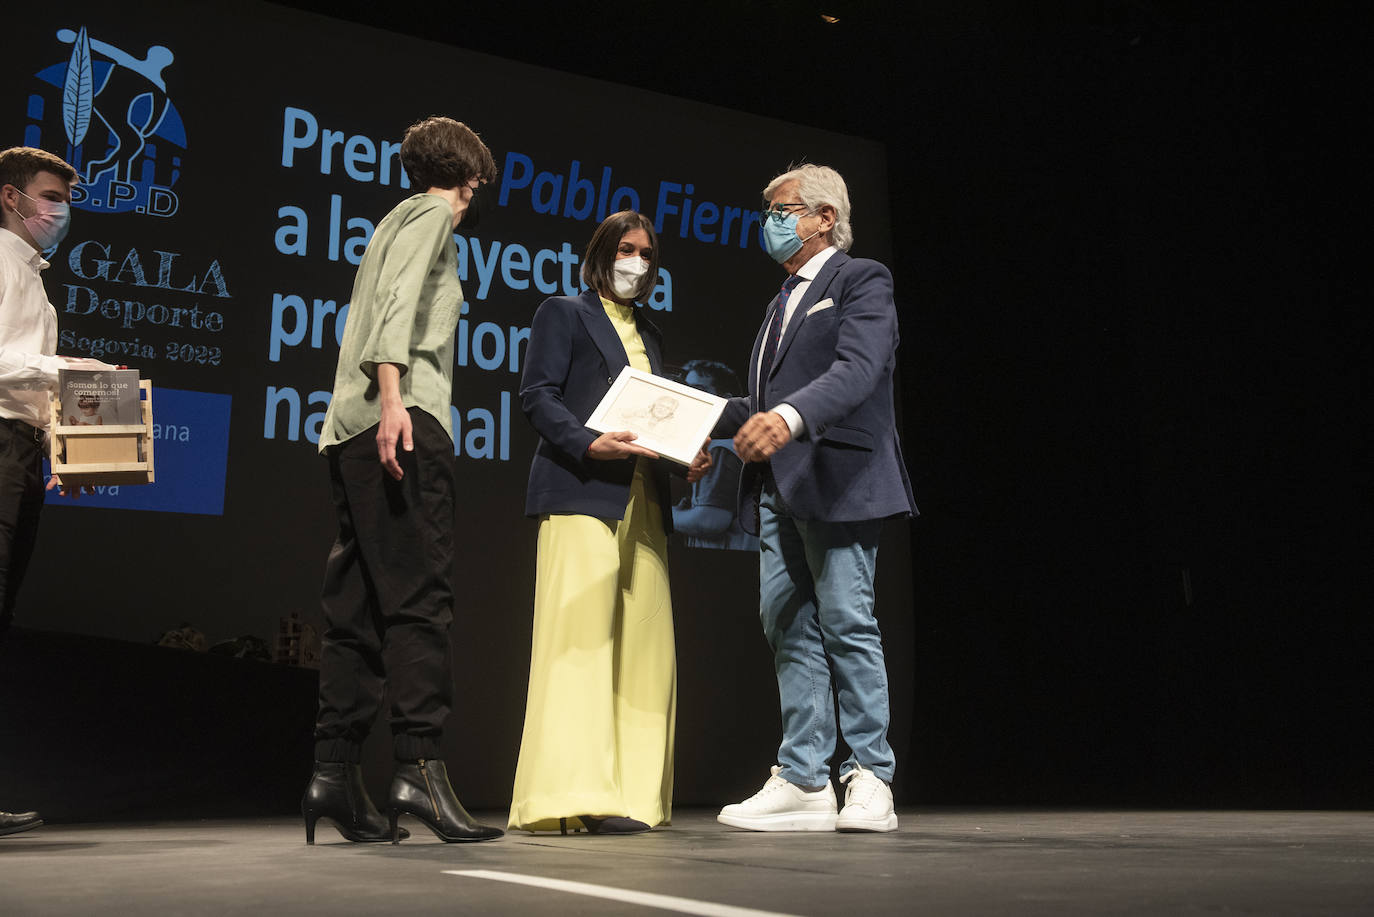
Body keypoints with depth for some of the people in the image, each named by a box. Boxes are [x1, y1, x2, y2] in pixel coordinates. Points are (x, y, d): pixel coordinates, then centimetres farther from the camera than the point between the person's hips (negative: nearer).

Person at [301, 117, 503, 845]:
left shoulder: (395, 223, 31)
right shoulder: (431, 213, 5)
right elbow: (399, 301, -12)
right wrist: (392, 396, -23)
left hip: (351, 428, 9)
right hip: (403, 417, -9)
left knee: (356, 605, 4)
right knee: (419, 595, -13)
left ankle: (333, 774, 2)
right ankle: (419, 767, -18)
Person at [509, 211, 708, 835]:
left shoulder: (649, 335, 28)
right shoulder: (563, 314, 9)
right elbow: (537, 394, -3)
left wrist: (689, 456, 5)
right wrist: (588, 444, -19)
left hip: (643, 500, 7)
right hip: (581, 494, -7)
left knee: (643, 642, 1)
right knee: (581, 632, -13)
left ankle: (633, 792, 6)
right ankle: (574, 792, -14)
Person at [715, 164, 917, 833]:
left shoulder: (862, 282, 0)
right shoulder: (785, 301, 26)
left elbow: (856, 369, -19)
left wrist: (788, 416, -35)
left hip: (836, 478, -8)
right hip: (779, 486, 8)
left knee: (846, 623, -7)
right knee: (787, 628, 4)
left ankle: (870, 778, 2)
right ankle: (803, 782, 8)